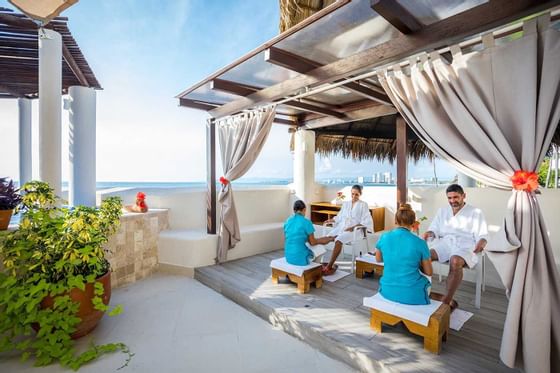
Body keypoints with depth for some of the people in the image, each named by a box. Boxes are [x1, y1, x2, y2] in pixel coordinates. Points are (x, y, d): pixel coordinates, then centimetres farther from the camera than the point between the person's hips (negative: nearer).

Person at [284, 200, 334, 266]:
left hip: (288, 258, 6)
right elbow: (312, 242, -7)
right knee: (319, 247, 21)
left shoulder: (288, 221, 2)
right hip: (301, 259, -5)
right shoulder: (306, 222, -14)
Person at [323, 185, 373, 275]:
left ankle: (329, 266, -27)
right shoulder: (345, 204, 21)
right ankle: (331, 265, -24)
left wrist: (353, 227, -15)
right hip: (341, 227, 5)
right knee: (328, 237, -25)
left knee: (339, 240, -32)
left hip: (353, 230, -5)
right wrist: (331, 220, 2)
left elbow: (366, 221, -2)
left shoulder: (363, 205, 7)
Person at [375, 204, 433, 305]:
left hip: (387, 291, 2)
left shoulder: (384, 237, -7)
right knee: (426, 282, 32)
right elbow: (429, 272, 0)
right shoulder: (420, 242, -13)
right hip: (412, 295, -2)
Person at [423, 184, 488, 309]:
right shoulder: (442, 211, 19)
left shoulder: (475, 212, 8)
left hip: (465, 245, -3)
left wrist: (481, 243, -23)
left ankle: (447, 299, -26)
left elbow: (482, 235, 1)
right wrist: (429, 233, -9)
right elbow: (434, 230, 16)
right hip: (444, 243, 3)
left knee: (455, 262, -37)